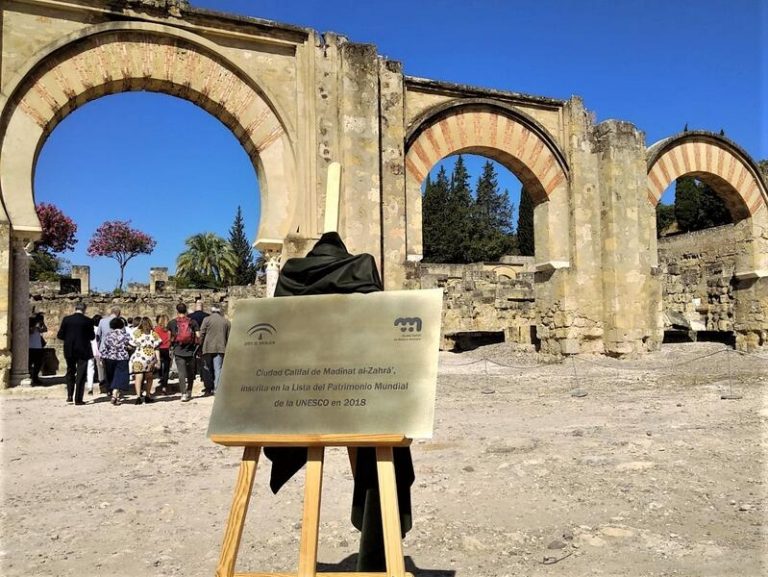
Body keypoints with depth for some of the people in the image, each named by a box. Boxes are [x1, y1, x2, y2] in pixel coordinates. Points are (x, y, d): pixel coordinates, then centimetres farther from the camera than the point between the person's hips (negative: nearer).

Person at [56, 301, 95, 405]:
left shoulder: (66, 319, -2)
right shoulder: (88, 321, -8)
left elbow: (59, 335, -1)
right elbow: (92, 337, -3)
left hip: (69, 350, 3)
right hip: (83, 350, -2)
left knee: (70, 372, 20)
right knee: (81, 375, 3)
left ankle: (70, 396, 17)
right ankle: (78, 399, 2)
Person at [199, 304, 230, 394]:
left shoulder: (207, 319, 0)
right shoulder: (226, 321, 9)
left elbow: (201, 334, -3)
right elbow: (228, 337, 10)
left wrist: (200, 346, 7)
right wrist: (227, 348, 17)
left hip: (208, 348, -1)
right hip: (220, 349, 2)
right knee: (218, 369, 1)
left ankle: (208, 390, 7)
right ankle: (217, 389, -6)